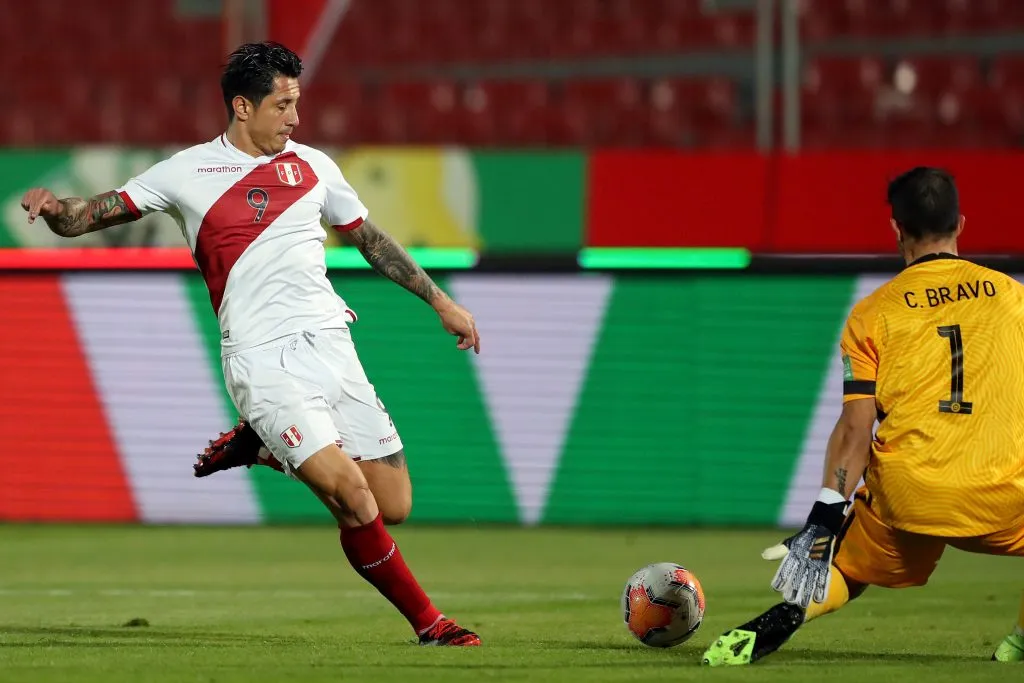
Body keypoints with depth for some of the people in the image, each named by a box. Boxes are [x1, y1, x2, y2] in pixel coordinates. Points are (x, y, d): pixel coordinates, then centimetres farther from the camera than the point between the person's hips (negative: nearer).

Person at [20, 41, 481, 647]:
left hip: (331, 346, 5)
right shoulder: (187, 172, 2)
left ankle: (258, 448, 22)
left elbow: (372, 240, 26)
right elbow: (91, 216, 3)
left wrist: (441, 302, 27)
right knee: (354, 499, -19)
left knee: (391, 507, 0)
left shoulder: (313, 166, 14)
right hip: (263, 363, -5)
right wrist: (53, 207, -20)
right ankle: (428, 622, -3)